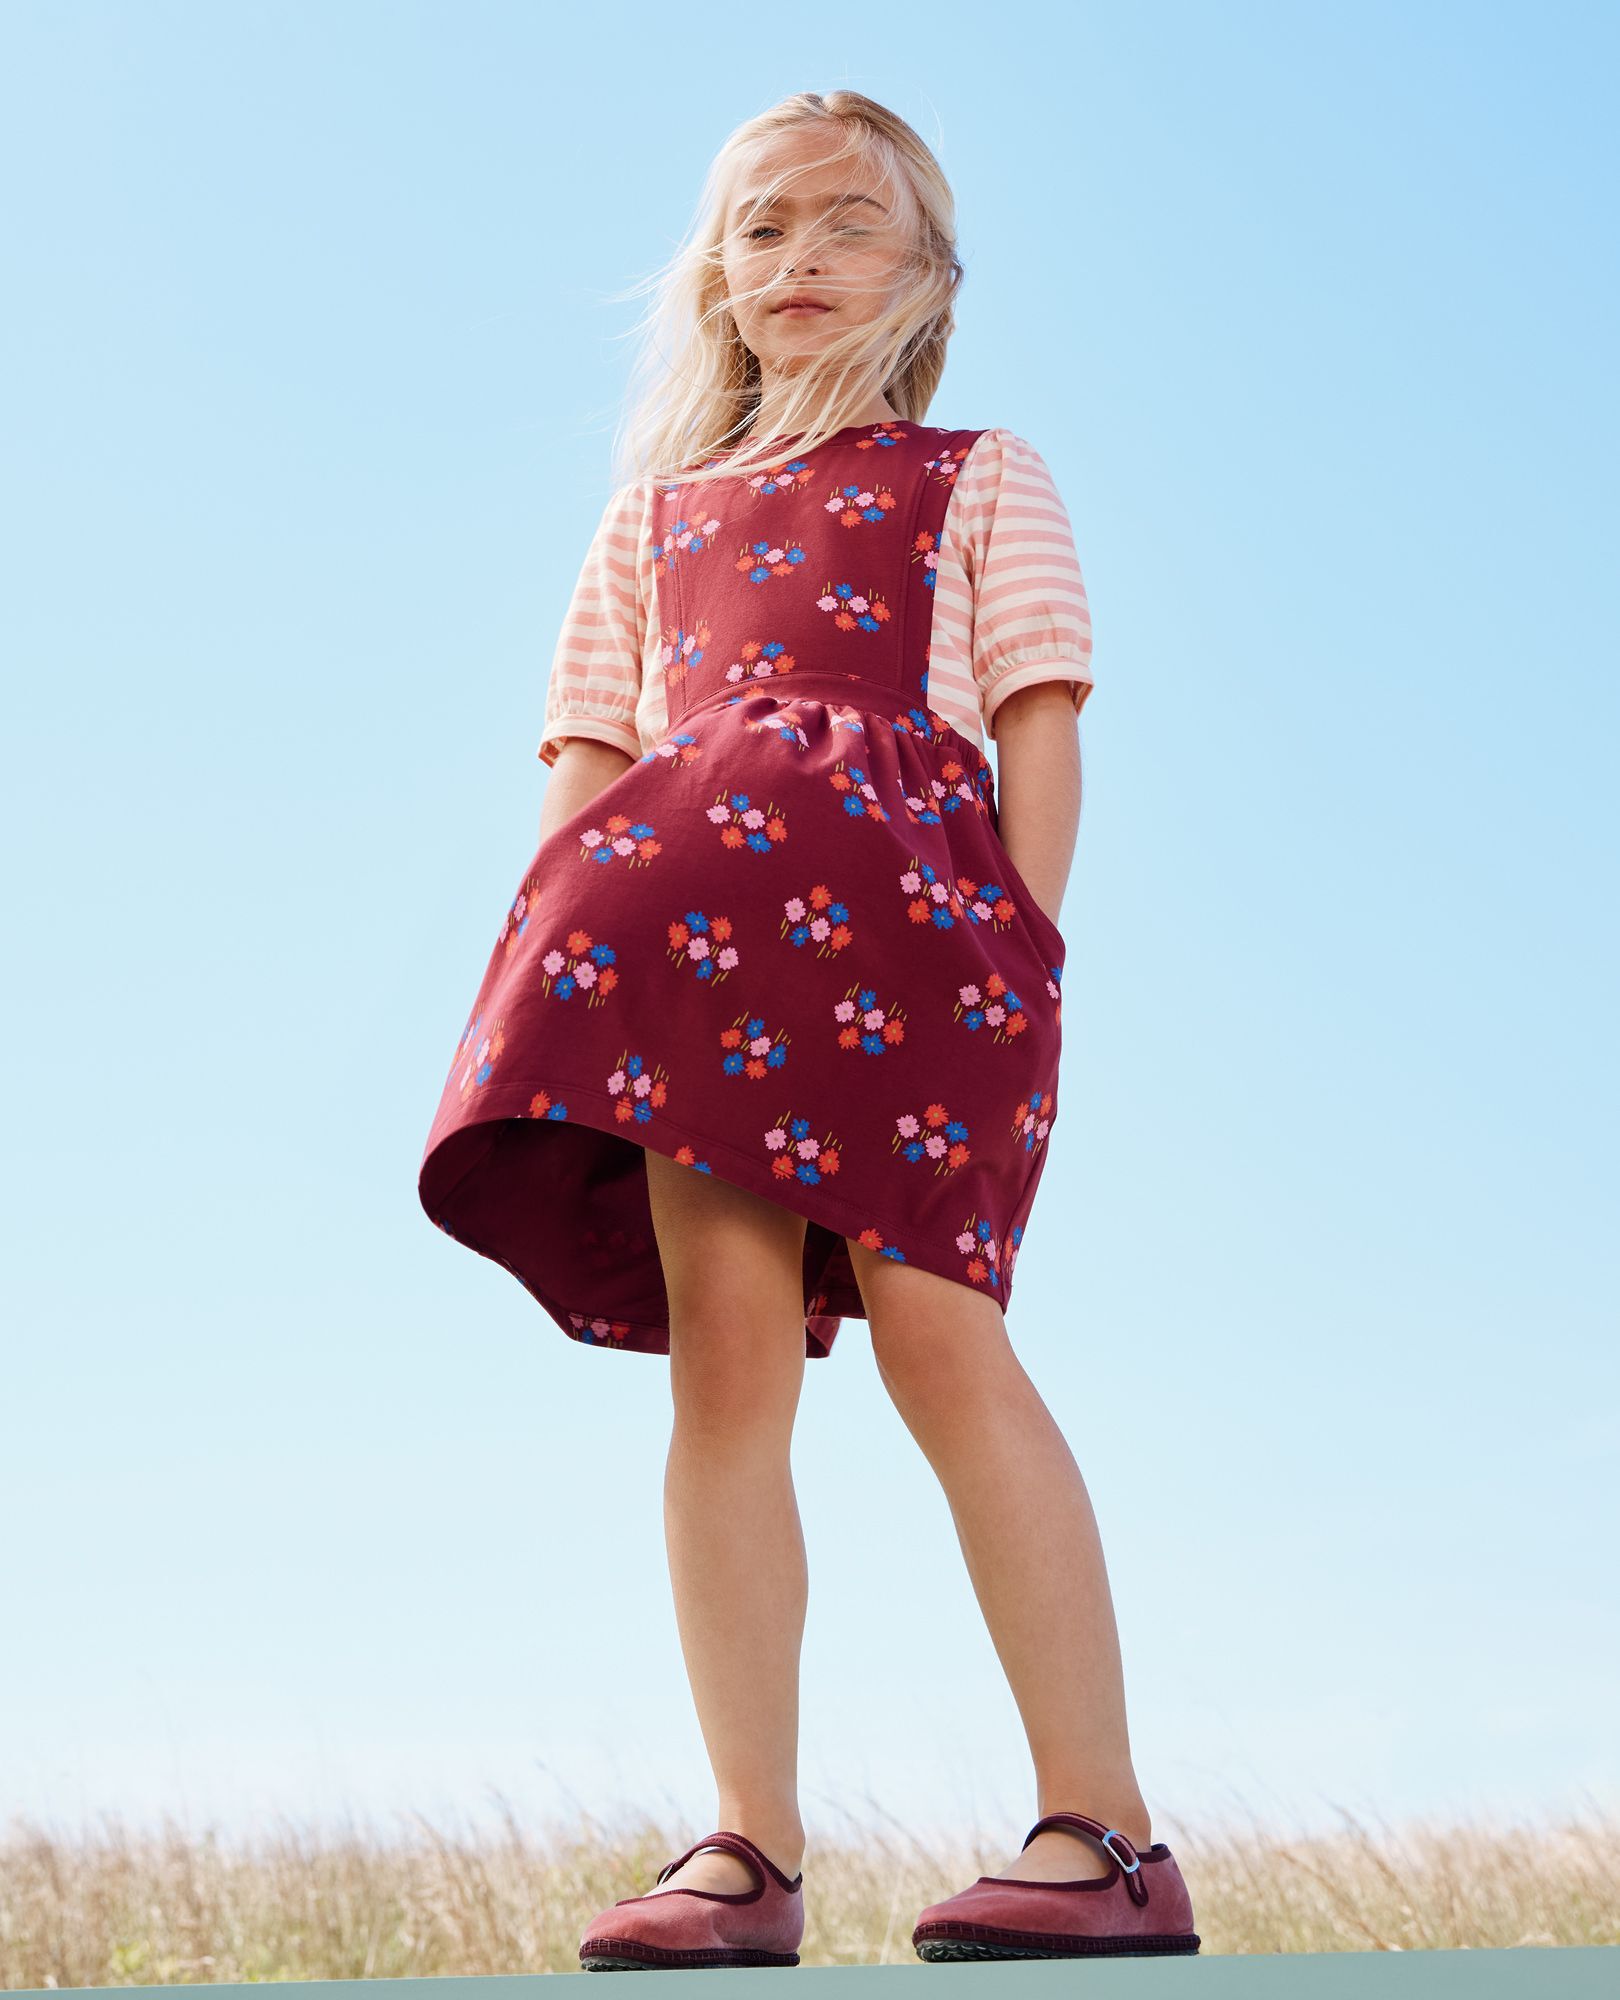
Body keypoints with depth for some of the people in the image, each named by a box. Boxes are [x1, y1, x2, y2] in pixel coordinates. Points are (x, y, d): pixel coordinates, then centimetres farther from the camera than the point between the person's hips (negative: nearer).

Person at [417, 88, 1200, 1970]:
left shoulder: (978, 479, 20)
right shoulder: (658, 513, 29)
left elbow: (1041, 730, 9)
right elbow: (589, 753, 22)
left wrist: (1016, 946, -5)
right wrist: (576, 944, 6)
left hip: (905, 880, -3)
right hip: (693, 914, 3)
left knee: (932, 1323, -15)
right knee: (723, 1346, -8)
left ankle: (1106, 1835, -11)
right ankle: (751, 1851, -6)